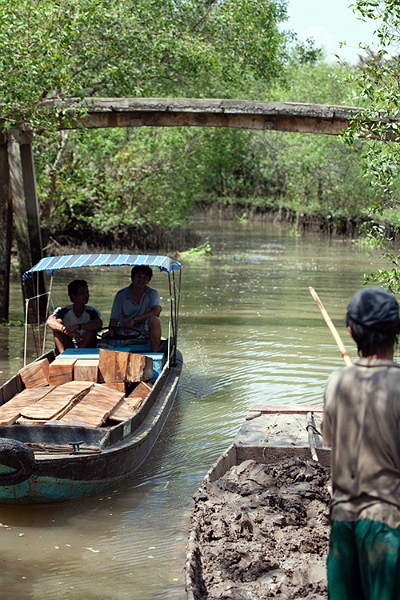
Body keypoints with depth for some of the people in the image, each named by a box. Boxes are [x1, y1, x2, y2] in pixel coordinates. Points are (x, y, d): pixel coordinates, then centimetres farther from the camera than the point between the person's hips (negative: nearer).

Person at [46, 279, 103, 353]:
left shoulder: (92, 312, -6)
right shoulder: (64, 311, -5)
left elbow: (99, 324, -30)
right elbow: (49, 321, -25)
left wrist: (77, 327, -43)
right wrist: (65, 329, -45)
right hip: (67, 347, 1)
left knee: (92, 328, -24)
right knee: (57, 322, -18)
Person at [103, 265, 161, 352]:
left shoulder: (152, 293, -2)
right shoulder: (121, 295, 0)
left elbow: (156, 311, -21)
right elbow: (114, 318, -2)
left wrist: (133, 320, -27)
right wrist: (111, 331, -25)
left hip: (146, 333, -1)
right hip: (126, 333, 1)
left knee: (154, 320, -32)